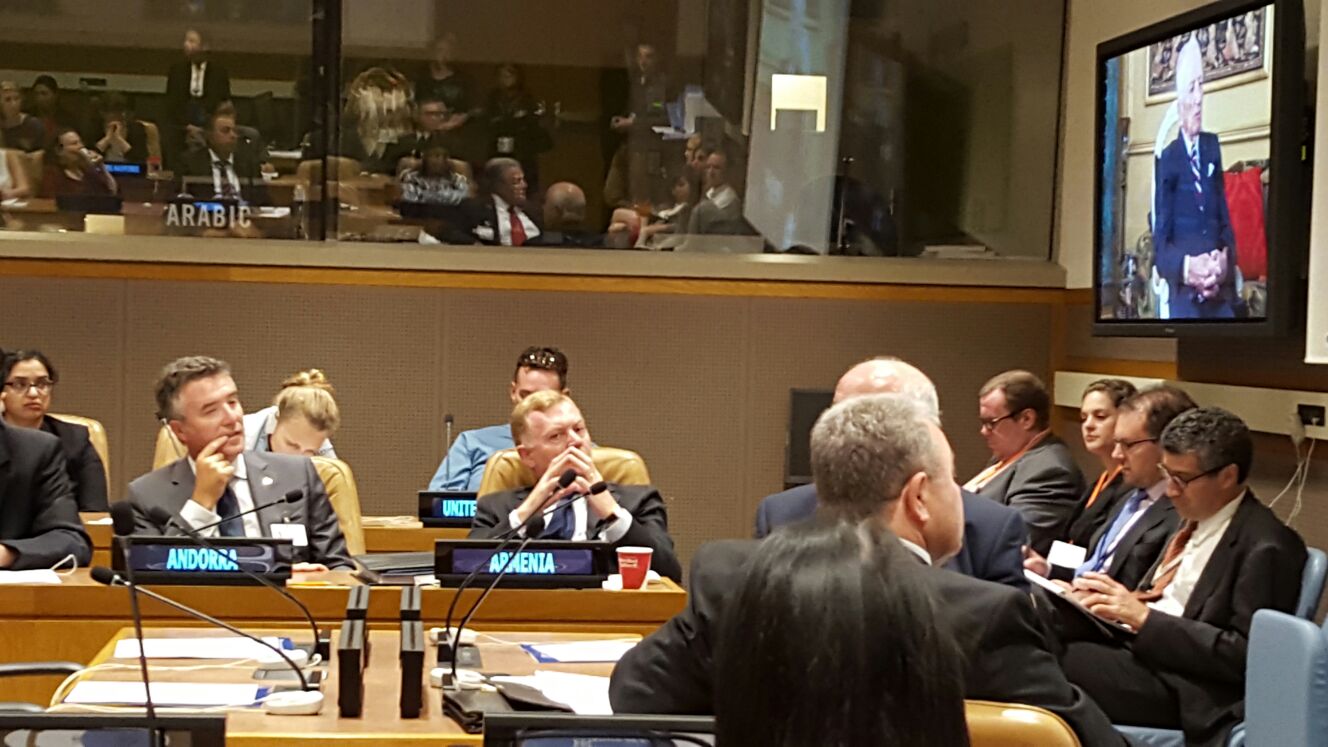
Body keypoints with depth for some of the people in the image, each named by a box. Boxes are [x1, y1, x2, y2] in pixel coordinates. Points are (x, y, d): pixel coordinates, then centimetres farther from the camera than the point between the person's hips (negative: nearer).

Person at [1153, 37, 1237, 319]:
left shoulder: (1213, 146, 15)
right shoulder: (1168, 159, 3)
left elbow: (1226, 219, 15)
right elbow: (1160, 242, 0)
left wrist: (1225, 260, -6)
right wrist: (1187, 268, -20)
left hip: (1220, 294, 3)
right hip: (1184, 296, -3)